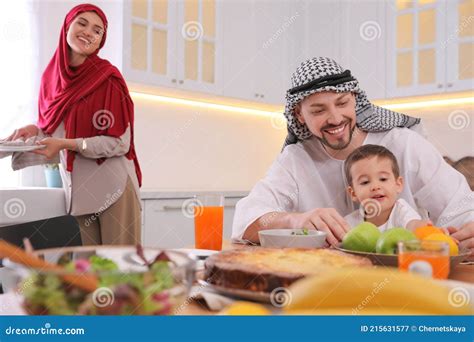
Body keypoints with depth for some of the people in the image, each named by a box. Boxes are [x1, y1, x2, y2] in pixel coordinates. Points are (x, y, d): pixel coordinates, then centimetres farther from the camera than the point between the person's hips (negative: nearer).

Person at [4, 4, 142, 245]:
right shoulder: (51, 76, 9)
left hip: (113, 187, -5)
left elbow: (119, 143, -10)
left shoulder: (108, 77, -7)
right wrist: (36, 131, -4)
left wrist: (67, 144, -17)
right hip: (76, 190, 5)